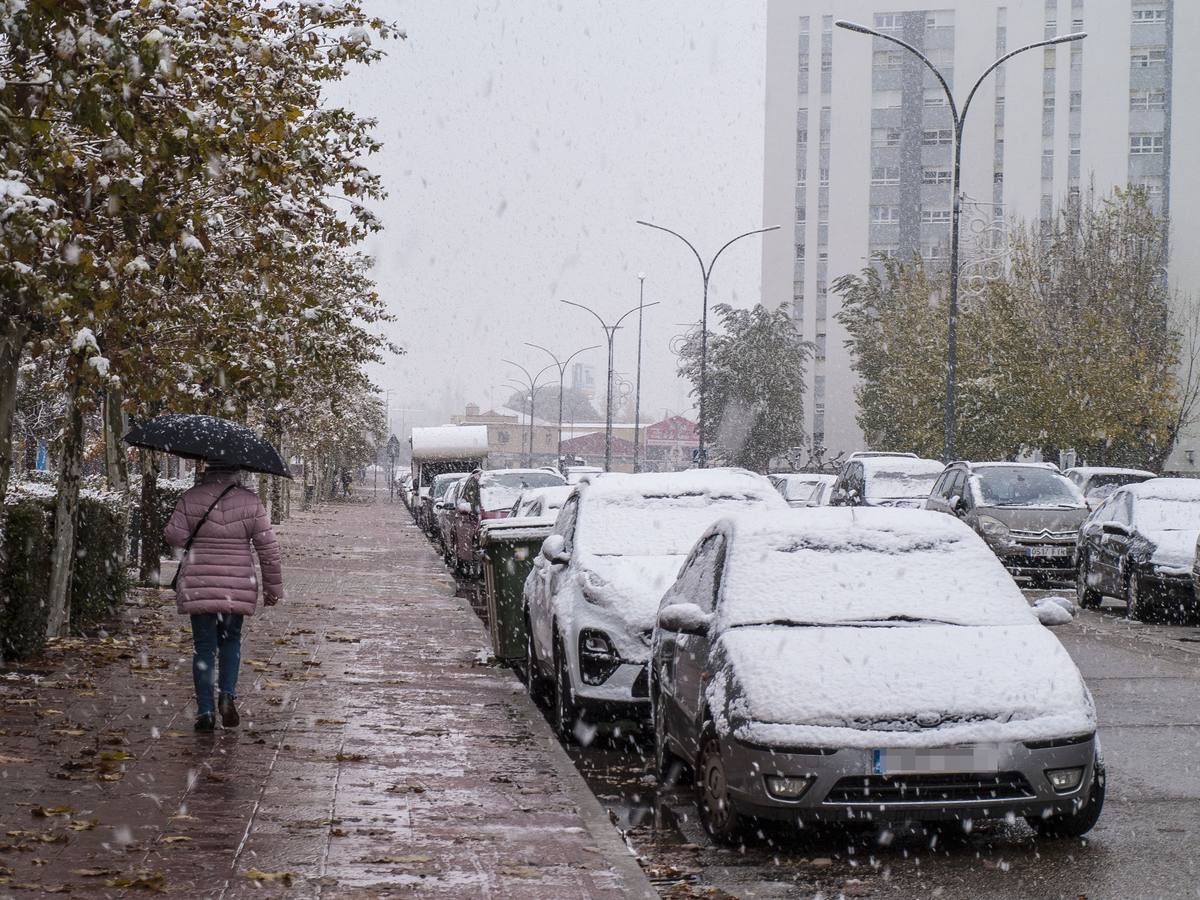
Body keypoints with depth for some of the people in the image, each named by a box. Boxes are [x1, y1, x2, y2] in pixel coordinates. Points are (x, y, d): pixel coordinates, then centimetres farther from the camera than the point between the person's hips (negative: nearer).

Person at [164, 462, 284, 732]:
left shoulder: (191, 499, -1)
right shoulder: (250, 501, 0)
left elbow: (174, 535, -7)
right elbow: (268, 546, -1)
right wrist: (274, 586, 6)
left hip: (198, 587, -1)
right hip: (238, 587, 1)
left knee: (204, 647, 6)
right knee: (231, 640, 19)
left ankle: (205, 711, 2)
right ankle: (228, 695, 0)